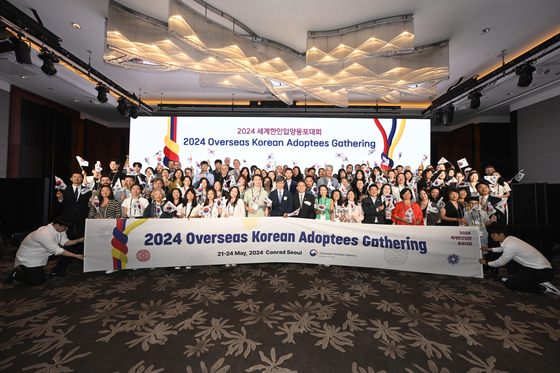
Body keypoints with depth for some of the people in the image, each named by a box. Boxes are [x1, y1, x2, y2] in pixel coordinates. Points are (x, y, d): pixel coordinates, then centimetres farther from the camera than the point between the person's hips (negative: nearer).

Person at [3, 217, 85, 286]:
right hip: (27, 258, -9)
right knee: (37, 281, -8)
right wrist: (76, 256, -30)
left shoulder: (59, 229, -12)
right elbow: (57, 251, -31)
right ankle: (16, 274, 12)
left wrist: (78, 241, -22)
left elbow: (64, 242, -5)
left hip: (40, 255, 9)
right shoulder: (45, 235, -36)